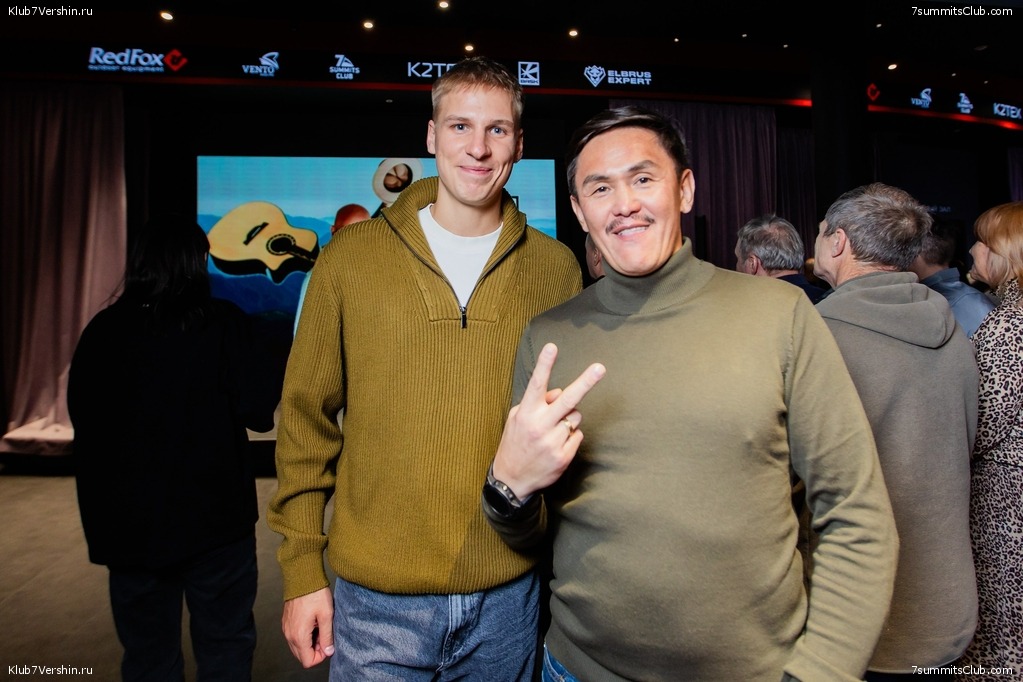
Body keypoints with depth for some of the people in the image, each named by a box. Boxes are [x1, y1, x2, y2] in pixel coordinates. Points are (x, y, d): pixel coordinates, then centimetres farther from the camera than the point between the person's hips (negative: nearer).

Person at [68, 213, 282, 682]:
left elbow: (81, 416, 9)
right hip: (213, 518, -3)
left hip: (128, 523, 4)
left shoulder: (102, 330, -2)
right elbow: (265, 409, -16)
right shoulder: (222, 324, -14)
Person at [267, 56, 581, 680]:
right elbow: (307, 417, 0)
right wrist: (302, 568, 0)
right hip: (375, 596, -1)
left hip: (508, 594, 2)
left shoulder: (555, 268, -2)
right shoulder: (353, 255, -4)